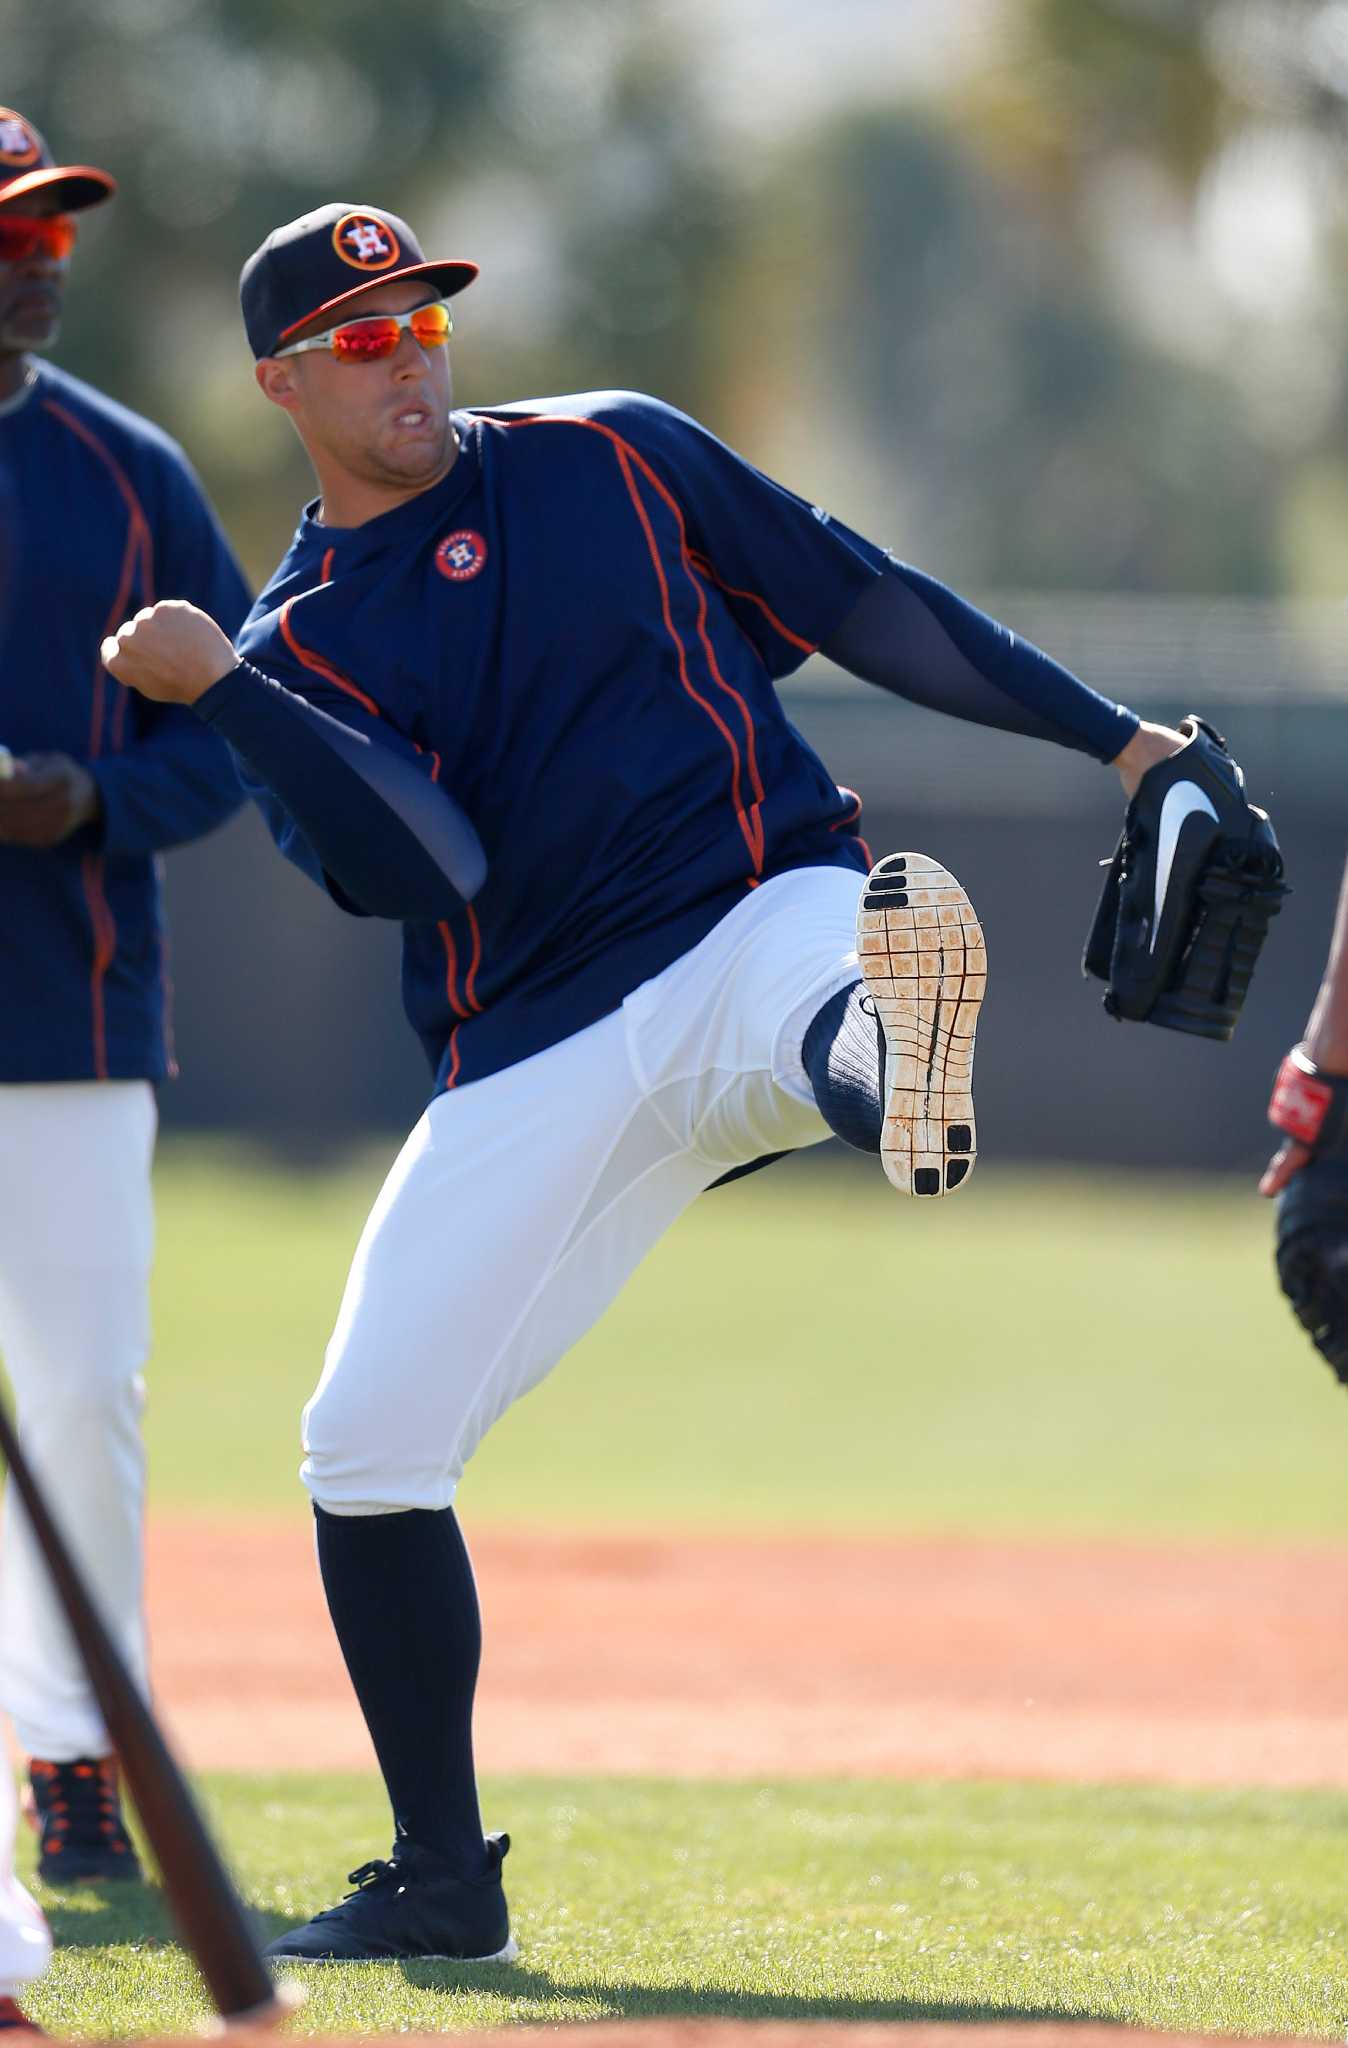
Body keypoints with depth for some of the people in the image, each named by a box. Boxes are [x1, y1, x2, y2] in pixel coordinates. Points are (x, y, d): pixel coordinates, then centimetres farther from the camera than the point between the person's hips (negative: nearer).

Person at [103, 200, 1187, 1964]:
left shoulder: (611, 459, 11)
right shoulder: (293, 645, 8)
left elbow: (858, 599, 15)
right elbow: (424, 863, -9)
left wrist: (1106, 734, 13)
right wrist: (215, 692, -19)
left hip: (763, 924, -2)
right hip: (538, 1067, 2)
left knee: (847, 1003, -40)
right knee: (368, 1441, -3)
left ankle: (903, 1064, -79)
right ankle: (442, 1878, 11)